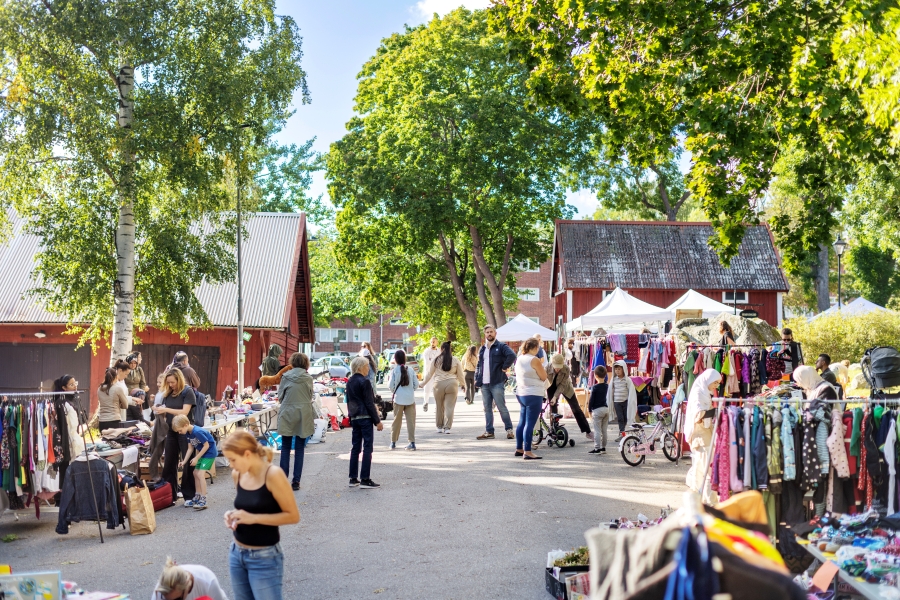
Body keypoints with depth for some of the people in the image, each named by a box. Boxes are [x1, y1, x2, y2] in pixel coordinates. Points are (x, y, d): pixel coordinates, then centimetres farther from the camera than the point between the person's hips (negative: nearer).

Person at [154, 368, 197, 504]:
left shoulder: (188, 392, -9)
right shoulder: (168, 394, 8)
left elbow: (184, 412, -18)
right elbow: (165, 412, 12)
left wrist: (166, 409, -24)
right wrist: (158, 411, -10)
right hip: (171, 432, 6)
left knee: (188, 463, 1)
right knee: (169, 464, 8)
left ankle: (189, 495, 8)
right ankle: (169, 495, 16)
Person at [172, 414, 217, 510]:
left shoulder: (198, 432, -29)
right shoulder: (188, 433, -1)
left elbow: (206, 446, -23)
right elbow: (190, 448, 6)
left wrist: (196, 458, -17)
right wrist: (184, 461, -1)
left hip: (209, 452, -10)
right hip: (202, 452, 10)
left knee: (200, 474, -16)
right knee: (195, 473, 13)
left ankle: (203, 501, -14)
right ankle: (197, 497, 25)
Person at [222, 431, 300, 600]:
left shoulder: (272, 474, -18)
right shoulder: (237, 474, 1)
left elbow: (293, 516, -17)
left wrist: (254, 518, -22)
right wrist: (233, 515, -3)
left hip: (265, 558, -6)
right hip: (237, 554, 6)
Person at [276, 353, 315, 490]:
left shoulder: (286, 377, -6)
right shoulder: (308, 378, -4)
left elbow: (280, 396, 1)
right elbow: (310, 396, 6)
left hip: (287, 415, 0)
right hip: (303, 416, 0)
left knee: (285, 448, 10)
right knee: (299, 449, 6)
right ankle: (296, 480, 5)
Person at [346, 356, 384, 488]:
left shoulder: (350, 382, 11)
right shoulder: (364, 382, -13)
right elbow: (369, 403, -14)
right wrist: (377, 421, -10)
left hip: (354, 418, 8)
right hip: (365, 417, -8)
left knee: (356, 447, 11)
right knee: (367, 448, -4)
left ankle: (353, 478, 14)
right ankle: (365, 480, -5)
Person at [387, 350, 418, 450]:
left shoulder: (394, 371, -7)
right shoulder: (411, 369, -1)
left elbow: (391, 386, -6)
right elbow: (416, 385, 3)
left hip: (399, 399, -1)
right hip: (410, 399, 1)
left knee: (397, 421, 9)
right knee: (411, 421, 5)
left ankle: (393, 443, 16)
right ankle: (412, 442, 1)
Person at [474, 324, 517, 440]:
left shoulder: (501, 346, -2)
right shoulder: (482, 349, 19)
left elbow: (512, 355, -18)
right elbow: (478, 365, 22)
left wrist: (504, 367, -16)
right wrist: (476, 379, 12)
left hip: (497, 383, -7)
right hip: (484, 384, 7)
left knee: (502, 408, -5)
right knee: (487, 409, 9)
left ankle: (509, 430, 3)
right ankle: (489, 432, 13)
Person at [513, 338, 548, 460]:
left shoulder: (519, 359, 10)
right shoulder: (534, 360, -15)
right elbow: (544, 377, -10)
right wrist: (541, 364, 4)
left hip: (521, 394, 9)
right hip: (533, 395, -9)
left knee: (522, 422, 16)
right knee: (530, 424, -8)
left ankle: (519, 449, 22)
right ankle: (527, 452, -8)